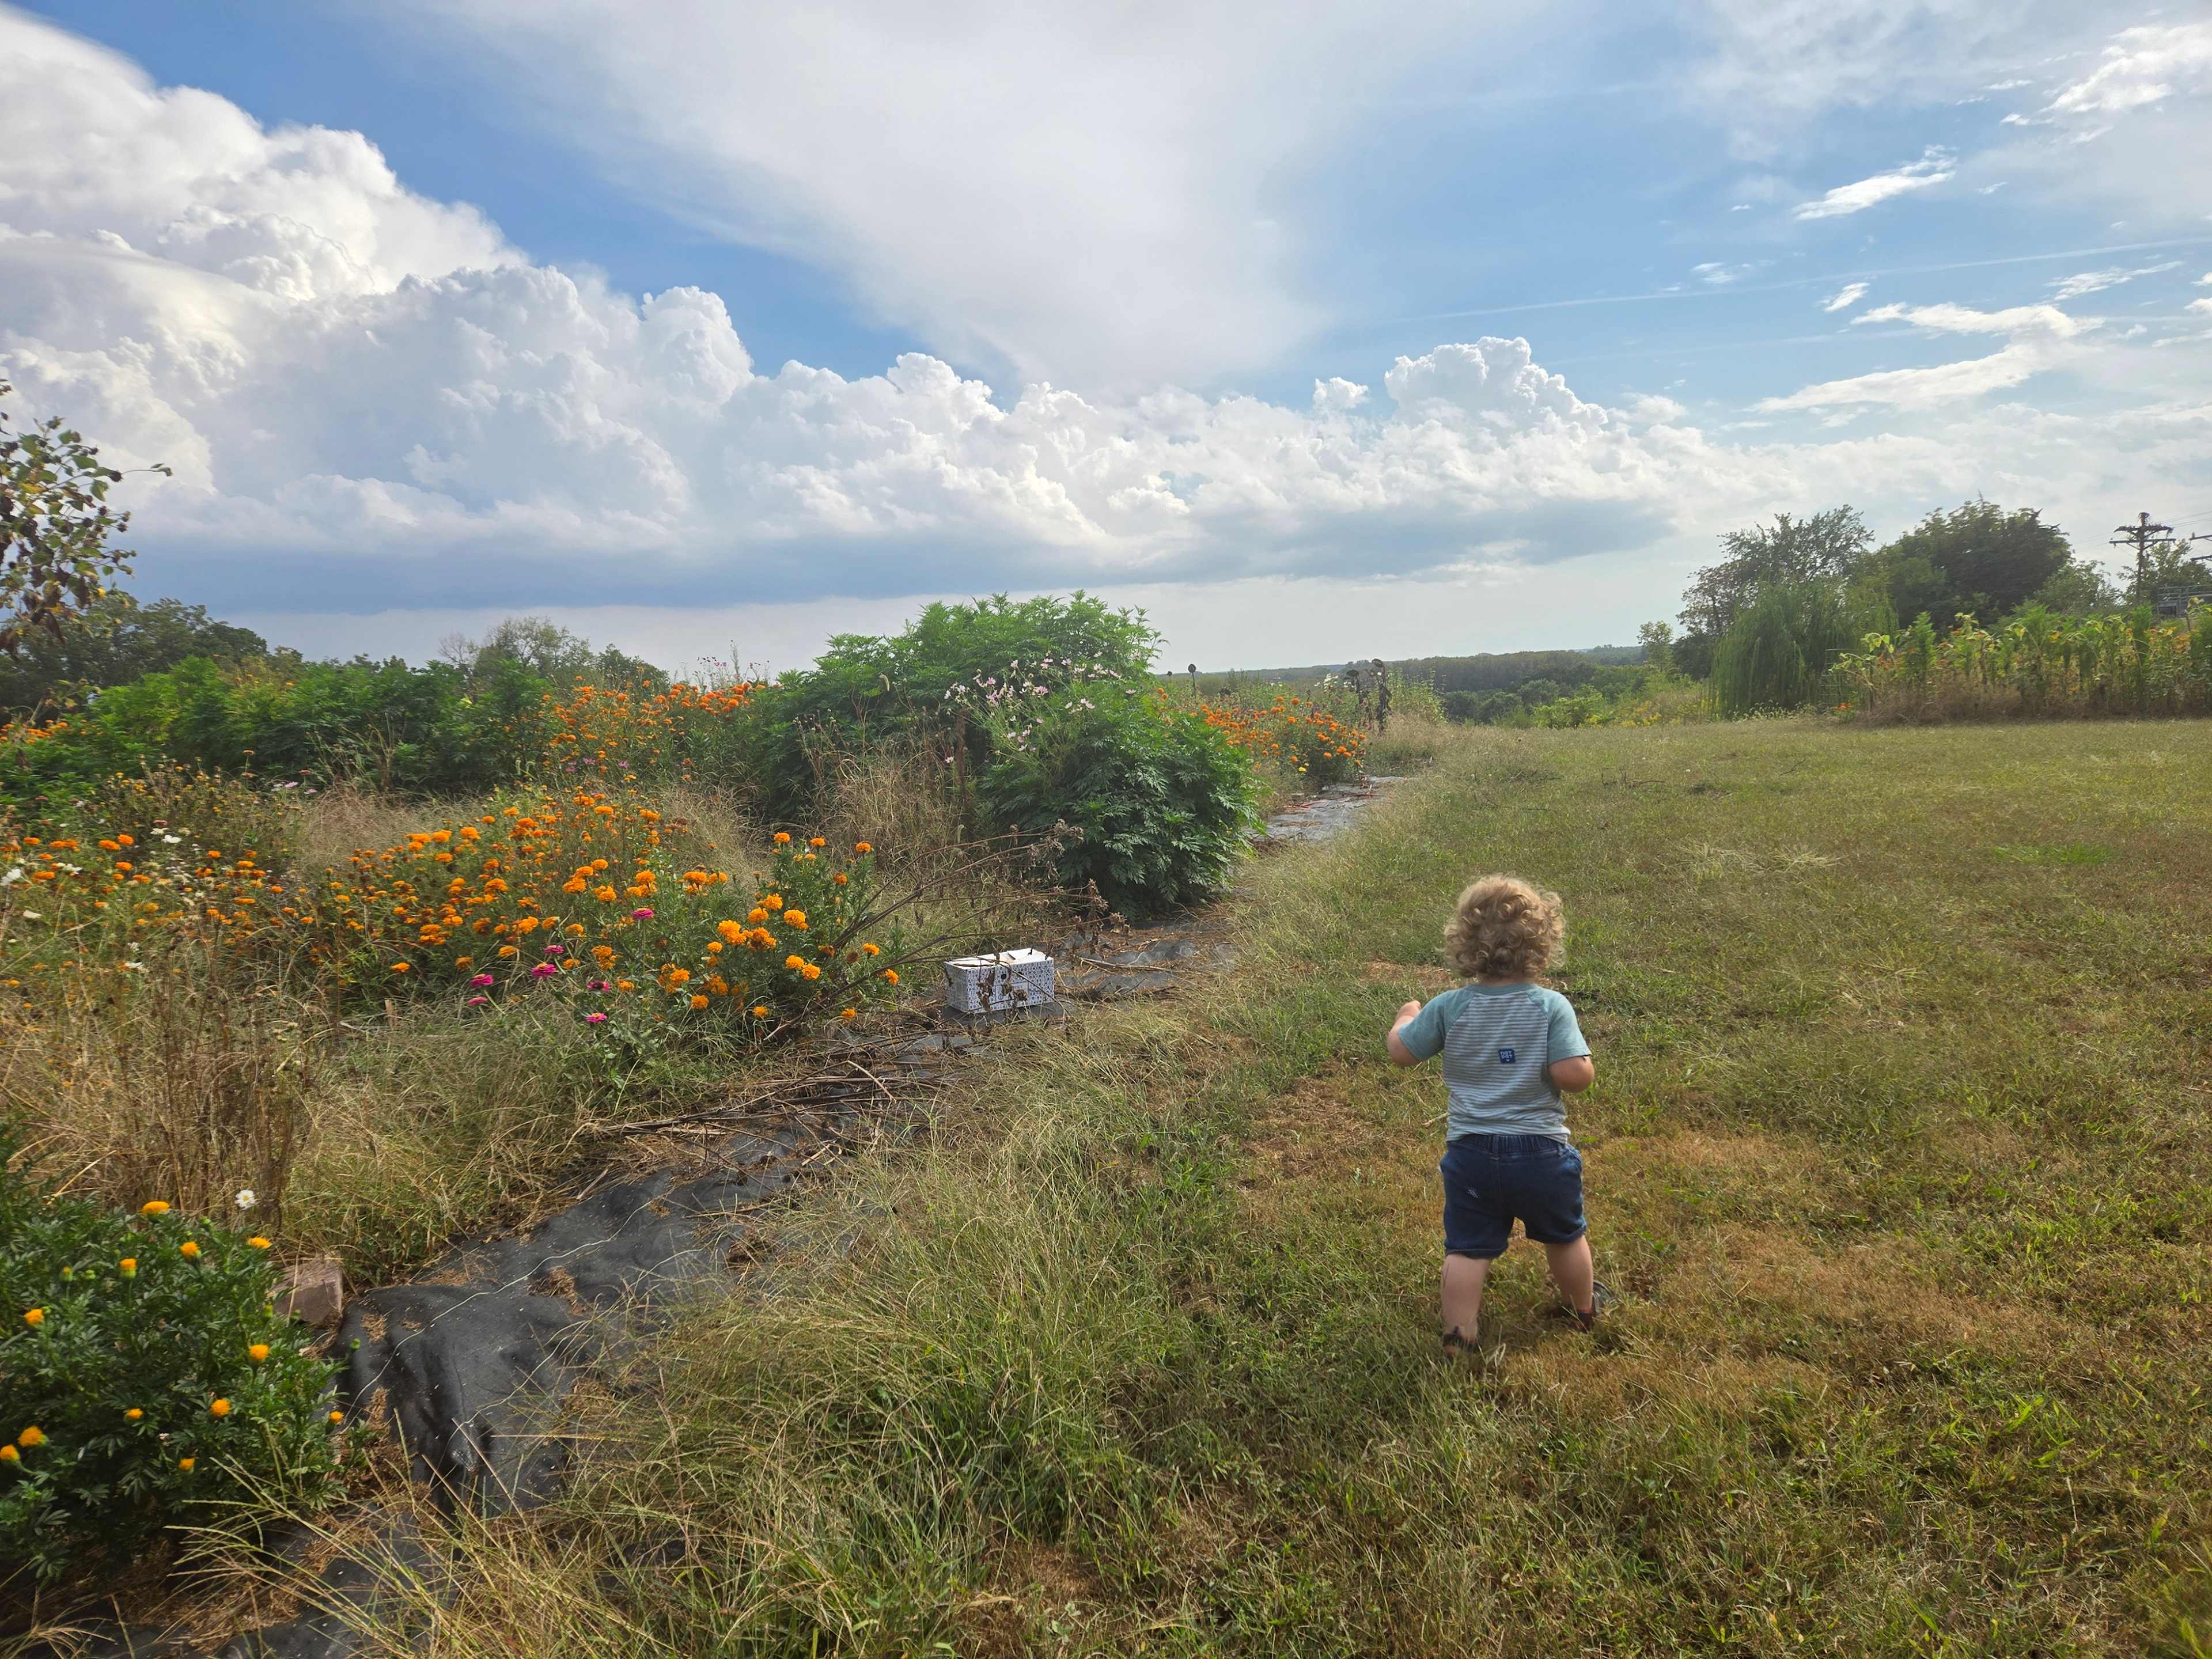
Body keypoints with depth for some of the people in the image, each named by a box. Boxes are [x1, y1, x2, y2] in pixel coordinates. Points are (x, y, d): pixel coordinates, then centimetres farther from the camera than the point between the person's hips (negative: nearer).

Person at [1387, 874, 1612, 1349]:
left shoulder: (1448, 1007, -10)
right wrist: (1586, 1066, 0)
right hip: (1541, 1150, 0)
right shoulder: (1552, 1007, -15)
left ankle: (1460, 1333, 18)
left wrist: (1405, 1019, 18)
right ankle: (1584, 1307, 46)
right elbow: (1574, 1075, -23)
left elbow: (1400, 1052, -2)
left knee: (1467, 1249, 12)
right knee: (1565, 1237, 25)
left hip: (1471, 1154, 0)